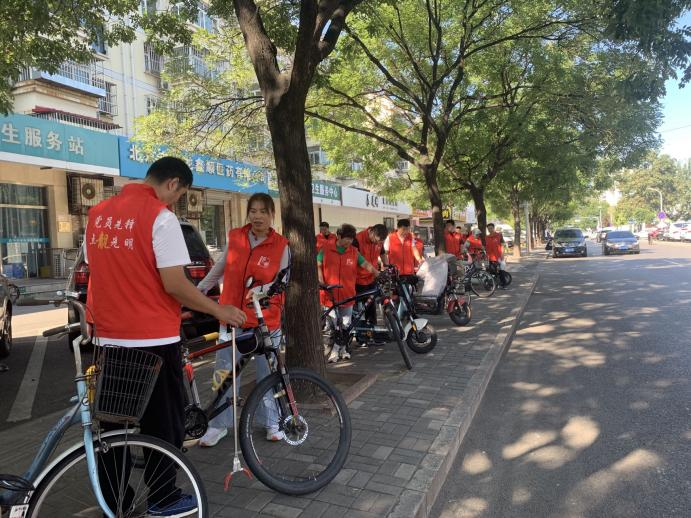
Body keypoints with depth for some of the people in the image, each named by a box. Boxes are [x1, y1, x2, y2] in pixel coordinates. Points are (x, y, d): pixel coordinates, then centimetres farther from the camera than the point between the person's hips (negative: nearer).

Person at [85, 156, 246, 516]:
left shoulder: (98, 214, 8)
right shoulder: (160, 217, -15)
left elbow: (100, 274, 14)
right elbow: (174, 284, -19)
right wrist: (219, 310, -8)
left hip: (109, 337, 7)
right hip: (153, 339, -7)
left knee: (114, 422, 17)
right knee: (162, 422, 9)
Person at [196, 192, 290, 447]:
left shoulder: (281, 245, -5)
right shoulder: (235, 237, 2)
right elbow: (219, 269, 15)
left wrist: (262, 291, -22)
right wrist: (198, 289, 18)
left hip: (265, 320, -2)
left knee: (267, 374, 7)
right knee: (225, 373, 5)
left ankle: (272, 423, 26)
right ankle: (219, 425, 22)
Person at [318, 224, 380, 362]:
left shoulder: (354, 252, 4)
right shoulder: (326, 250, -1)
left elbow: (366, 265, 0)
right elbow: (318, 266, 5)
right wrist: (321, 281, -5)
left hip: (347, 295, 2)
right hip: (331, 294, -2)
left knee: (345, 324, 10)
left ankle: (341, 349, 26)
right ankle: (336, 350, 14)